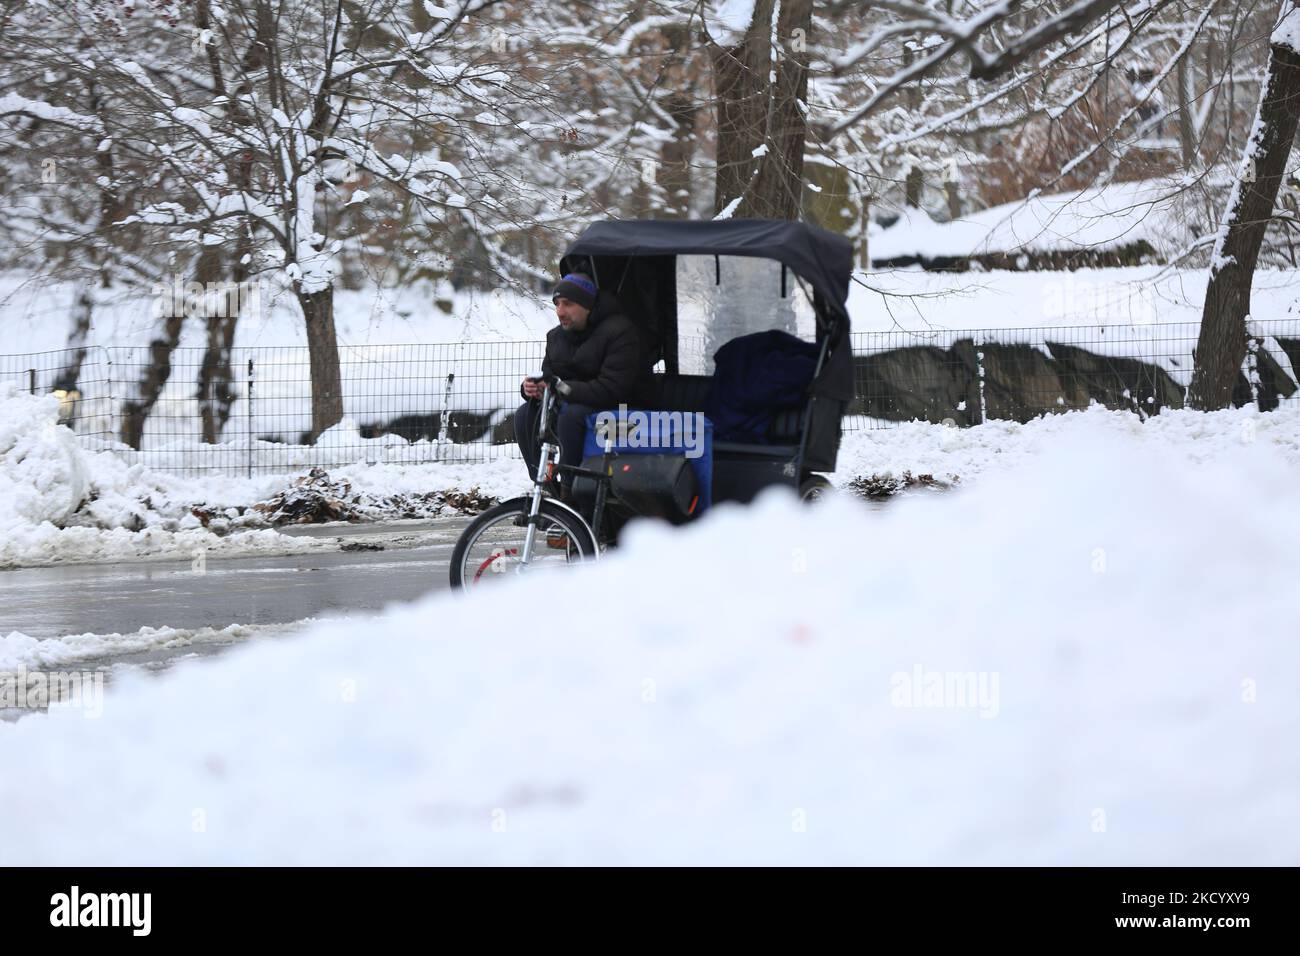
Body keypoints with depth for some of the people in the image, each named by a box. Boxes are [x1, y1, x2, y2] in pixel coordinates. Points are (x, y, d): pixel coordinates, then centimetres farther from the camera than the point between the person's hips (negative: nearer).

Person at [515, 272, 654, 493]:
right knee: (526, 415, -15)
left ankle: (570, 491, -29)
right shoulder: (556, 336, 10)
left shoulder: (620, 332, -17)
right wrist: (532, 388, -13)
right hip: (575, 403, 8)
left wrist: (567, 389, -33)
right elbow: (549, 376, 12)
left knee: (571, 415, -36)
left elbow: (612, 389, -26)